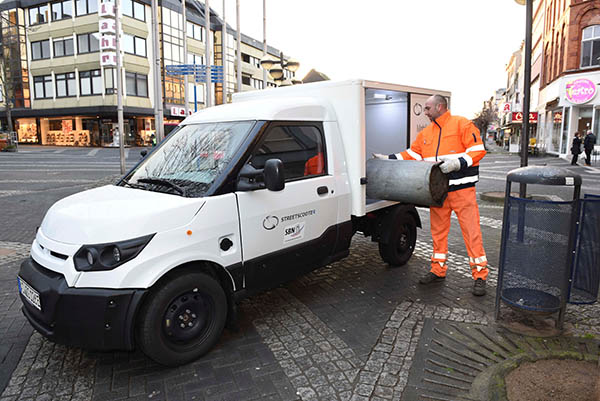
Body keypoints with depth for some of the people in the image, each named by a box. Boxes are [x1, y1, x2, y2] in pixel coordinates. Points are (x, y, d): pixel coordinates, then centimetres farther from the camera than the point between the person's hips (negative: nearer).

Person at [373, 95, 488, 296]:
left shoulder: (462, 124, -3)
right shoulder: (426, 133, 16)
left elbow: (478, 150, -9)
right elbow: (411, 154, 19)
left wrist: (456, 163, -21)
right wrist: (388, 159, 11)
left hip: (461, 189, -6)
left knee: (471, 231, -3)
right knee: (438, 231, 11)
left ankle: (480, 275, 7)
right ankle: (438, 270, 24)